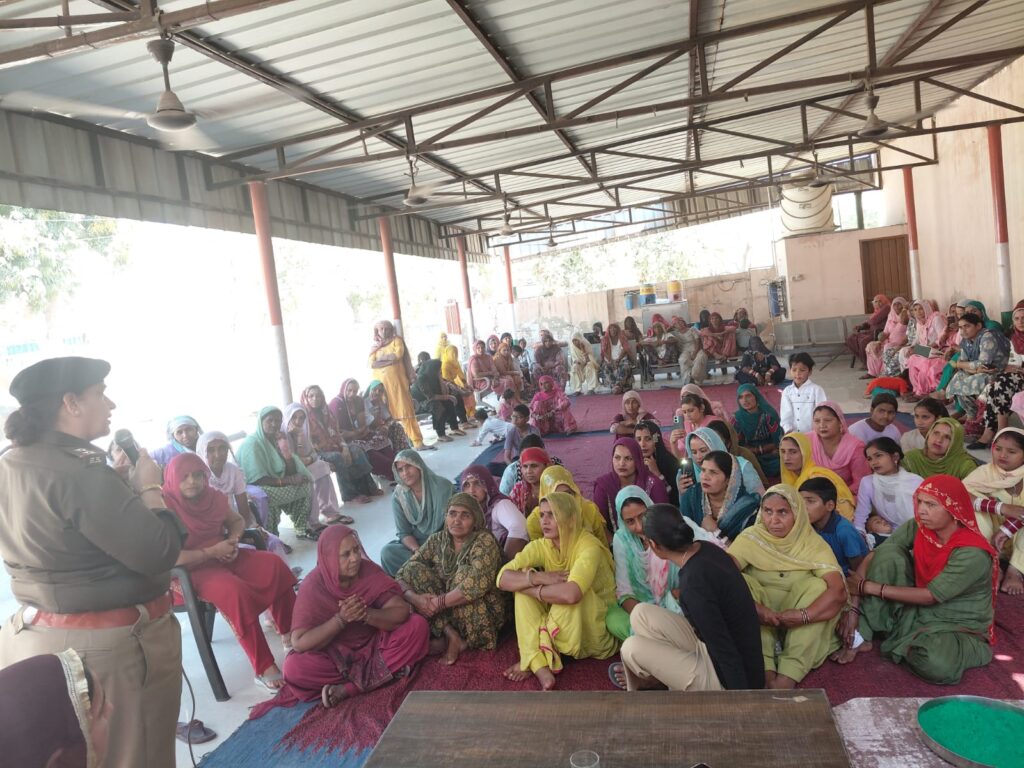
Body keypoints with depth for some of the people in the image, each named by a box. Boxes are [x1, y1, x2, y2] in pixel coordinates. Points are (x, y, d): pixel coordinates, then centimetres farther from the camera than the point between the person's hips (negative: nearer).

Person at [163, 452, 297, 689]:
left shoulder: (212, 496, 2)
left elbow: (236, 521, 18)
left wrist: (233, 539, -5)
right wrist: (212, 551, -21)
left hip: (223, 557, 7)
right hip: (191, 570, -7)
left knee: (275, 566, -13)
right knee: (235, 591, -34)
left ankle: (290, 634, -1)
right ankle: (264, 668, -28)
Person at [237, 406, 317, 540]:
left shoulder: (275, 441, 7)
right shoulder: (252, 443, -17)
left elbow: (291, 472, -1)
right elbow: (258, 480, -26)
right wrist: (289, 481, -26)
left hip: (275, 488, 8)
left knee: (306, 483, -11)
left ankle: (302, 528, 2)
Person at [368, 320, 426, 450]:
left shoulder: (397, 340, 9)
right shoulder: (375, 346, 15)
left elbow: (398, 355, -9)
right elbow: (371, 364, -1)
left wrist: (382, 358, -2)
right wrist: (390, 360, -9)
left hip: (396, 381, -3)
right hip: (381, 383, 3)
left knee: (404, 410, -7)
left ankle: (416, 441, -7)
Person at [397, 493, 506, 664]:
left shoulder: (484, 540, -16)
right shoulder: (436, 540, -3)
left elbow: (477, 585, -31)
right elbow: (401, 575, -7)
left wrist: (437, 603, -30)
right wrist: (415, 598, -28)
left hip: (480, 613, -4)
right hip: (443, 612, 4)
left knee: (465, 574, -30)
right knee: (413, 570, -15)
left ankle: (445, 639, -15)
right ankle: (451, 635, -19)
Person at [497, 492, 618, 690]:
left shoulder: (588, 547, -24)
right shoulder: (540, 546, -6)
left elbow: (570, 594, -42)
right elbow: (503, 578, -17)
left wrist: (534, 590, -25)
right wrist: (539, 578, -32)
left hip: (593, 630, -5)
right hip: (560, 626, 6)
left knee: (570, 592, -32)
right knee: (525, 578, -14)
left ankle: (533, 657, -13)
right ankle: (538, 664, -24)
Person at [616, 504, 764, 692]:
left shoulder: (694, 583, -31)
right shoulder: (705, 549, -5)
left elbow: (726, 652, -27)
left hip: (727, 678, -8)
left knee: (632, 649, -6)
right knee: (641, 614, 3)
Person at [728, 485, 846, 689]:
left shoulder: (814, 544, -6)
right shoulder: (751, 538, -6)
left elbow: (839, 592, -20)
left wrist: (803, 616, -34)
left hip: (799, 629, 0)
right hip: (757, 623, 0)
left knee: (818, 586, -25)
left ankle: (788, 678, -32)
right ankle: (766, 673, -35)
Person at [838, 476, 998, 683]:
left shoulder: (973, 553, -26)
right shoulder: (917, 528, -10)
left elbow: (930, 596, -24)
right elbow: (872, 558, -12)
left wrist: (869, 587, -22)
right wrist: (854, 608, -21)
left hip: (959, 628, -4)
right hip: (918, 612, 5)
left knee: (936, 664, -38)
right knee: (888, 554, -18)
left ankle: (903, 647, 0)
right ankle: (862, 637, -13)